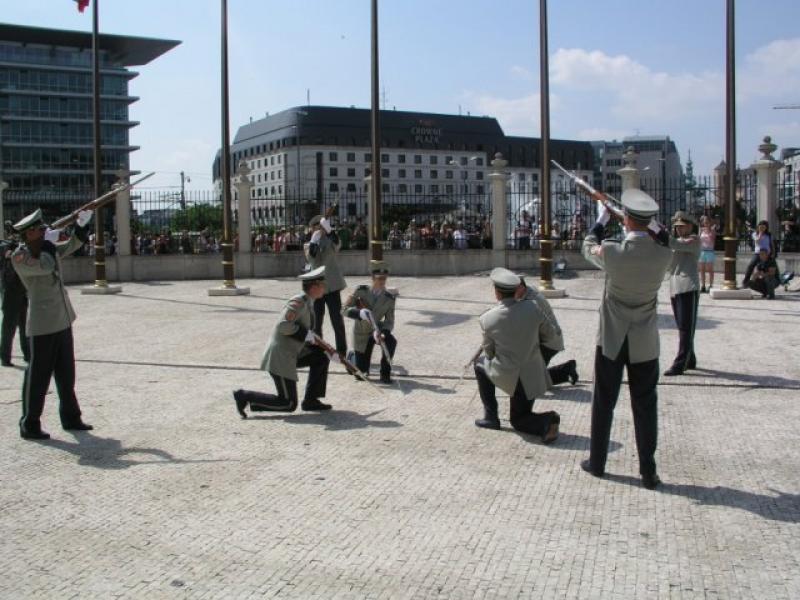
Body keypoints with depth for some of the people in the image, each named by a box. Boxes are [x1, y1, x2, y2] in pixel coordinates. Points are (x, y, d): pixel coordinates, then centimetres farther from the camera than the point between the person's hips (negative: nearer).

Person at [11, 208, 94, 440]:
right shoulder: (19, 257, -13)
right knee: (38, 376, -1)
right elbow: (45, 267, -26)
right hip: (42, 326, -8)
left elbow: (71, 246, 17)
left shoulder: (48, 248, 10)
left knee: (66, 373, 15)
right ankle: (29, 425, 8)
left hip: (63, 322, 8)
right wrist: (48, 242, -13)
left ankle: (71, 417, 25)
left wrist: (81, 223, 0)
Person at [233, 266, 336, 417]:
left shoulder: (308, 304, 12)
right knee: (288, 405, -5)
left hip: (291, 352, 9)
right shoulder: (299, 302, -18)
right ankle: (245, 396, 1)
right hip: (280, 356, -9)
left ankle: (311, 400, 17)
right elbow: (283, 326, -29)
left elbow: (310, 337, 21)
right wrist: (305, 333, -19)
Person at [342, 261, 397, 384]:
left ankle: (385, 373, -13)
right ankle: (353, 355, 39)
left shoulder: (389, 298, -11)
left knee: (391, 341, -33)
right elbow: (344, 310, -17)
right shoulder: (361, 291, -15)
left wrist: (380, 332, -33)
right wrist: (360, 313, -37)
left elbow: (389, 322, -12)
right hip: (361, 333, -1)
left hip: (377, 330, 1)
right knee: (362, 372, 2)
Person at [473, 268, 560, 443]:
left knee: (481, 364, 29)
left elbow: (489, 352, -1)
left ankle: (490, 416, 23)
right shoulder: (532, 309, -11)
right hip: (533, 376, 3)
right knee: (519, 420, 24)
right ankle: (547, 420, -8)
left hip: (507, 377, -3)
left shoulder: (487, 319, -15)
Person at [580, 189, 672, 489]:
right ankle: (648, 472, 13)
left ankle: (597, 463, 23)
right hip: (645, 343, 1)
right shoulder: (664, 255, -13)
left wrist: (601, 218, 17)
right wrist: (653, 225, 11)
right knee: (645, 407, 8)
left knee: (603, 403, 12)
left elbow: (589, 248, 6)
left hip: (611, 340, -1)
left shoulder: (611, 252, -17)